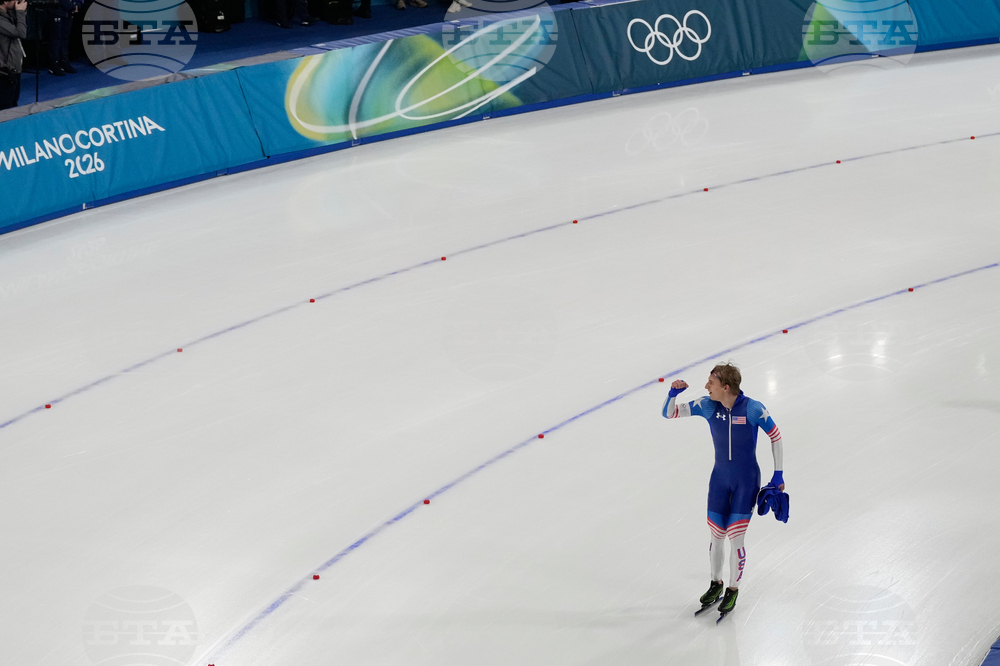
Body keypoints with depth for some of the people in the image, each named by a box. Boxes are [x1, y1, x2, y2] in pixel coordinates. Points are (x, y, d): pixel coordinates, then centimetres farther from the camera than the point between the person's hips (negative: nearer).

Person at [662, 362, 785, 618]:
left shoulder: (753, 409, -20)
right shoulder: (708, 406, -10)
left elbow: (775, 436, -5)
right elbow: (669, 413, -4)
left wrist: (778, 474, -3)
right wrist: (674, 392, -25)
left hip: (747, 481, -4)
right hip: (719, 479, 4)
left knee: (735, 538, -3)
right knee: (716, 536, 9)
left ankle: (733, 590, 20)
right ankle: (716, 584, 33)